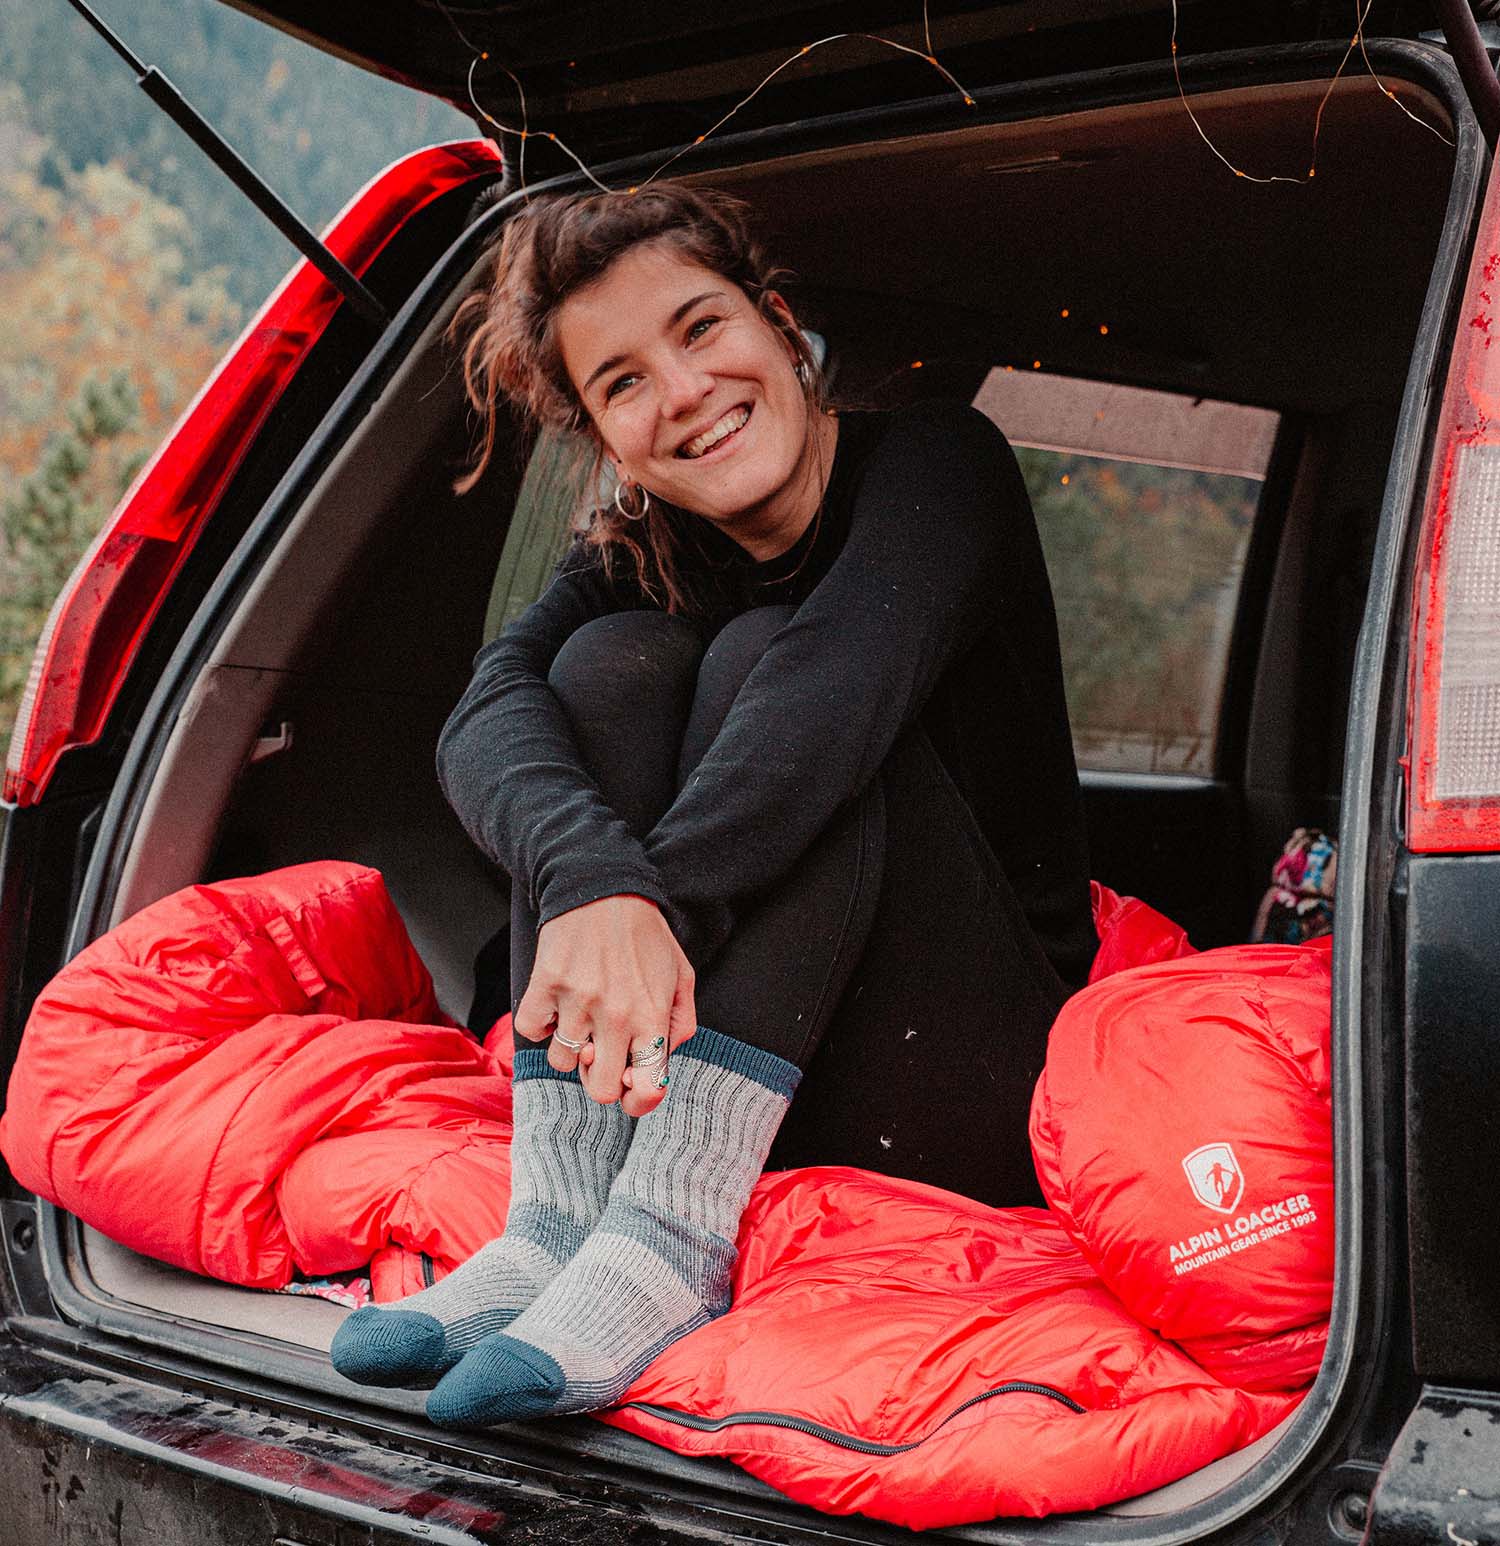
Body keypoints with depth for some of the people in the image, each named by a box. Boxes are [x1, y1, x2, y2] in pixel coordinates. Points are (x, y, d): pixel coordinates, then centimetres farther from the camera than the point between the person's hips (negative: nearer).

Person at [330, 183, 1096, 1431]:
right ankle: (555, 1229, -25)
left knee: (756, 664, -24)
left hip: (964, 1096, -4)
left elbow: (835, 678, -31)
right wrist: (592, 879, -42)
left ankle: (668, 1251, -34)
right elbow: (488, 715, -20)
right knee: (617, 661, -16)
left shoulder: (936, 464, -8)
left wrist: (662, 902, -43)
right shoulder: (637, 565, 4)